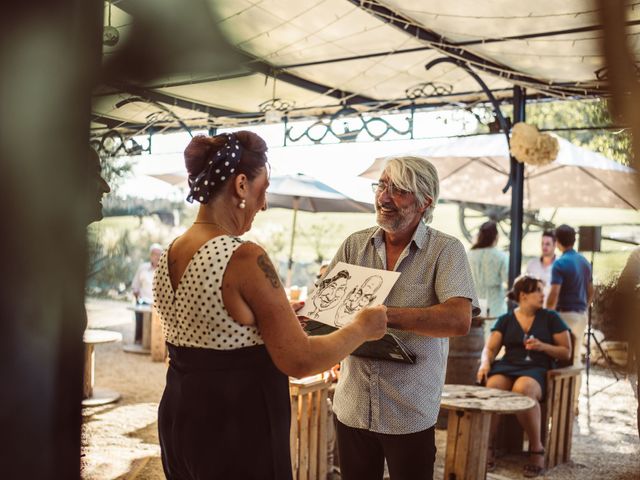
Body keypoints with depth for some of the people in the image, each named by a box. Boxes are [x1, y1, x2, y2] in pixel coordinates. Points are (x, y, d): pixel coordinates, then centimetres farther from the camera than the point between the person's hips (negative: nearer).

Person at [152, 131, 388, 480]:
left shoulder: (168, 256, 2)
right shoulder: (244, 258, -23)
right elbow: (299, 361, -20)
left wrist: (280, 313, 22)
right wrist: (362, 329, -5)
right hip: (237, 434, -7)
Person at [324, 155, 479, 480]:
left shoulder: (446, 251, -8)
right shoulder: (354, 245, 4)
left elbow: (459, 320, -21)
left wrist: (383, 315, -28)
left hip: (410, 413, -3)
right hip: (352, 405, 3)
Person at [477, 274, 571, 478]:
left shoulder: (551, 318, 10)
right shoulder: (505, 320, 13)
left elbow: (566, 352, 10)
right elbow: (490, 348, 8)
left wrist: (543, 346, -8)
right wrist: (485, 363, -15)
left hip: (537, 370, -2)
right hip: (508, 366, 2)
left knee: (522, 389, -39)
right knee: (492, 387, -34)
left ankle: (536, 448, -20)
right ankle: (487, 447, -20)